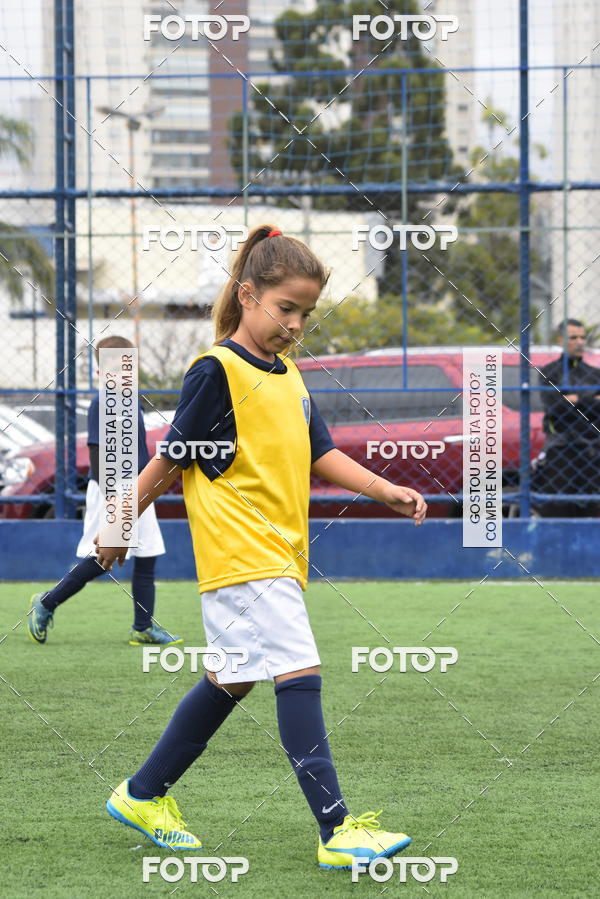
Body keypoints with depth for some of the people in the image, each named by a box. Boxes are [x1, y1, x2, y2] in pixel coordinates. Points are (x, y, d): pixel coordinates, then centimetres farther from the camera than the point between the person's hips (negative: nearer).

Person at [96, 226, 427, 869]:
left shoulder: (288, 376, 16)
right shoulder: (216, 371, -10)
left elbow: (320, 454, 15)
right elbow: (172, 459, -5)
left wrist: (384, 489, 1)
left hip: (280, 556, 9)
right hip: (240, 556, -9)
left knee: (230, 682, 17)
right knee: (299, 675, -16)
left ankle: (143, 796, 31)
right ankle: (337, 832, -21)